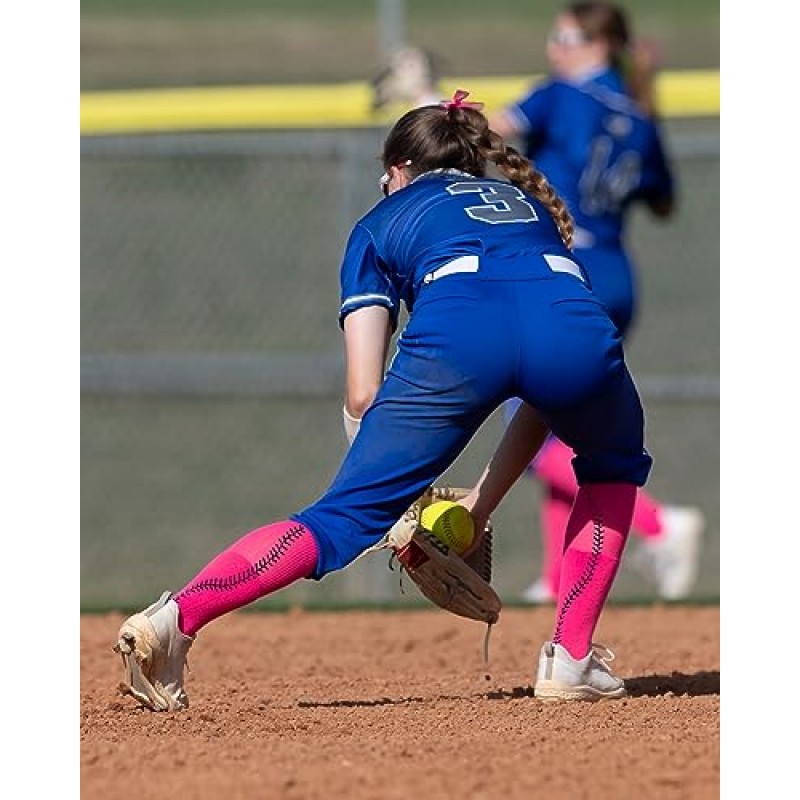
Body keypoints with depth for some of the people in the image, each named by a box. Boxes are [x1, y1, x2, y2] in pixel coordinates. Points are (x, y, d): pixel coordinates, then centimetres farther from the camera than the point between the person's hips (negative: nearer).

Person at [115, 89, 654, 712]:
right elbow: (544, 399, 37)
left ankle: (174, 620, -12)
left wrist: (392, 505, 31)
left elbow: (363, 396, 21)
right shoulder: (527, 203, 43)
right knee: (615, 467, 33)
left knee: (343, 518, 5)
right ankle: (572, 658, 21)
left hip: (455, 335, -2)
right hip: (575, 328, 2)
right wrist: (480, 508, 38)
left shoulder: (383, 222, 34)